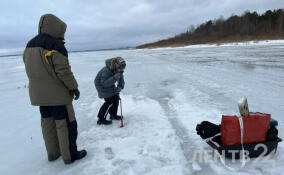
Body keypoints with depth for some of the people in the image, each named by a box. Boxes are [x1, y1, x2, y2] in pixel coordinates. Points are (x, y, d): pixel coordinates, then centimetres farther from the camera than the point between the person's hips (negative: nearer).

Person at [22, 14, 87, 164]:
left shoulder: (29, 46, 9)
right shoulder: (55, 45, -17)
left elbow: (31, 69, 13)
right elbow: (63, 70, -21)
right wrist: (74, 87, -11)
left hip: (39, 94, 8)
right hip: (57, 93, -8)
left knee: (48, 122, 16)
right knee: (66, 123, 3)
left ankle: (53, 153, 29)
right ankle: (70, 155, 14)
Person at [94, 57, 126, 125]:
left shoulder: (119, 70, -13)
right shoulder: (107, 70, -36)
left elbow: (121, 79, -6)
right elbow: (104, 83, -36)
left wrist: (120, 86, -26)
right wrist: (114, 78, -48)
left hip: (109, 83, 8)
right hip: (101, 84, -8)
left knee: (116, 97, 6)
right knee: (109, 101, -14)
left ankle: (113, 115, 25)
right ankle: (101, 119, -3)